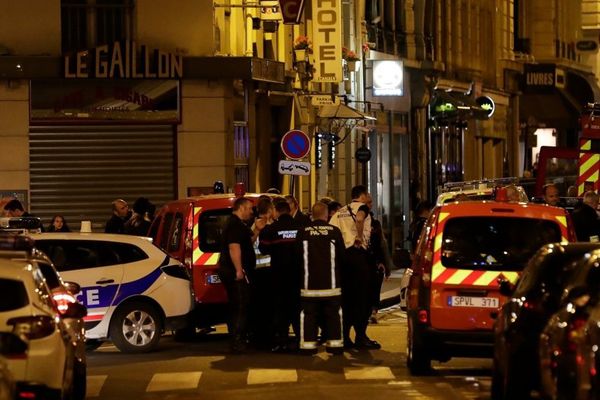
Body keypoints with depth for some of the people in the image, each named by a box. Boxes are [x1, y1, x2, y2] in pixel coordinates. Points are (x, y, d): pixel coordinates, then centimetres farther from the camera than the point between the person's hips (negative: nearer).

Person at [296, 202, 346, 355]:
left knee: (308, 314, 5)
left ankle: (308, 344, 2)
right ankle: (334, 342, 8)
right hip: (331, 281, 0)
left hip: (309, 282, 0)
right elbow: (342, 255, 2)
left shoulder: (303, 232, -4)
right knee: (333, 313, 8)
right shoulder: (334, 231, -6)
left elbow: (298, 254, 4)